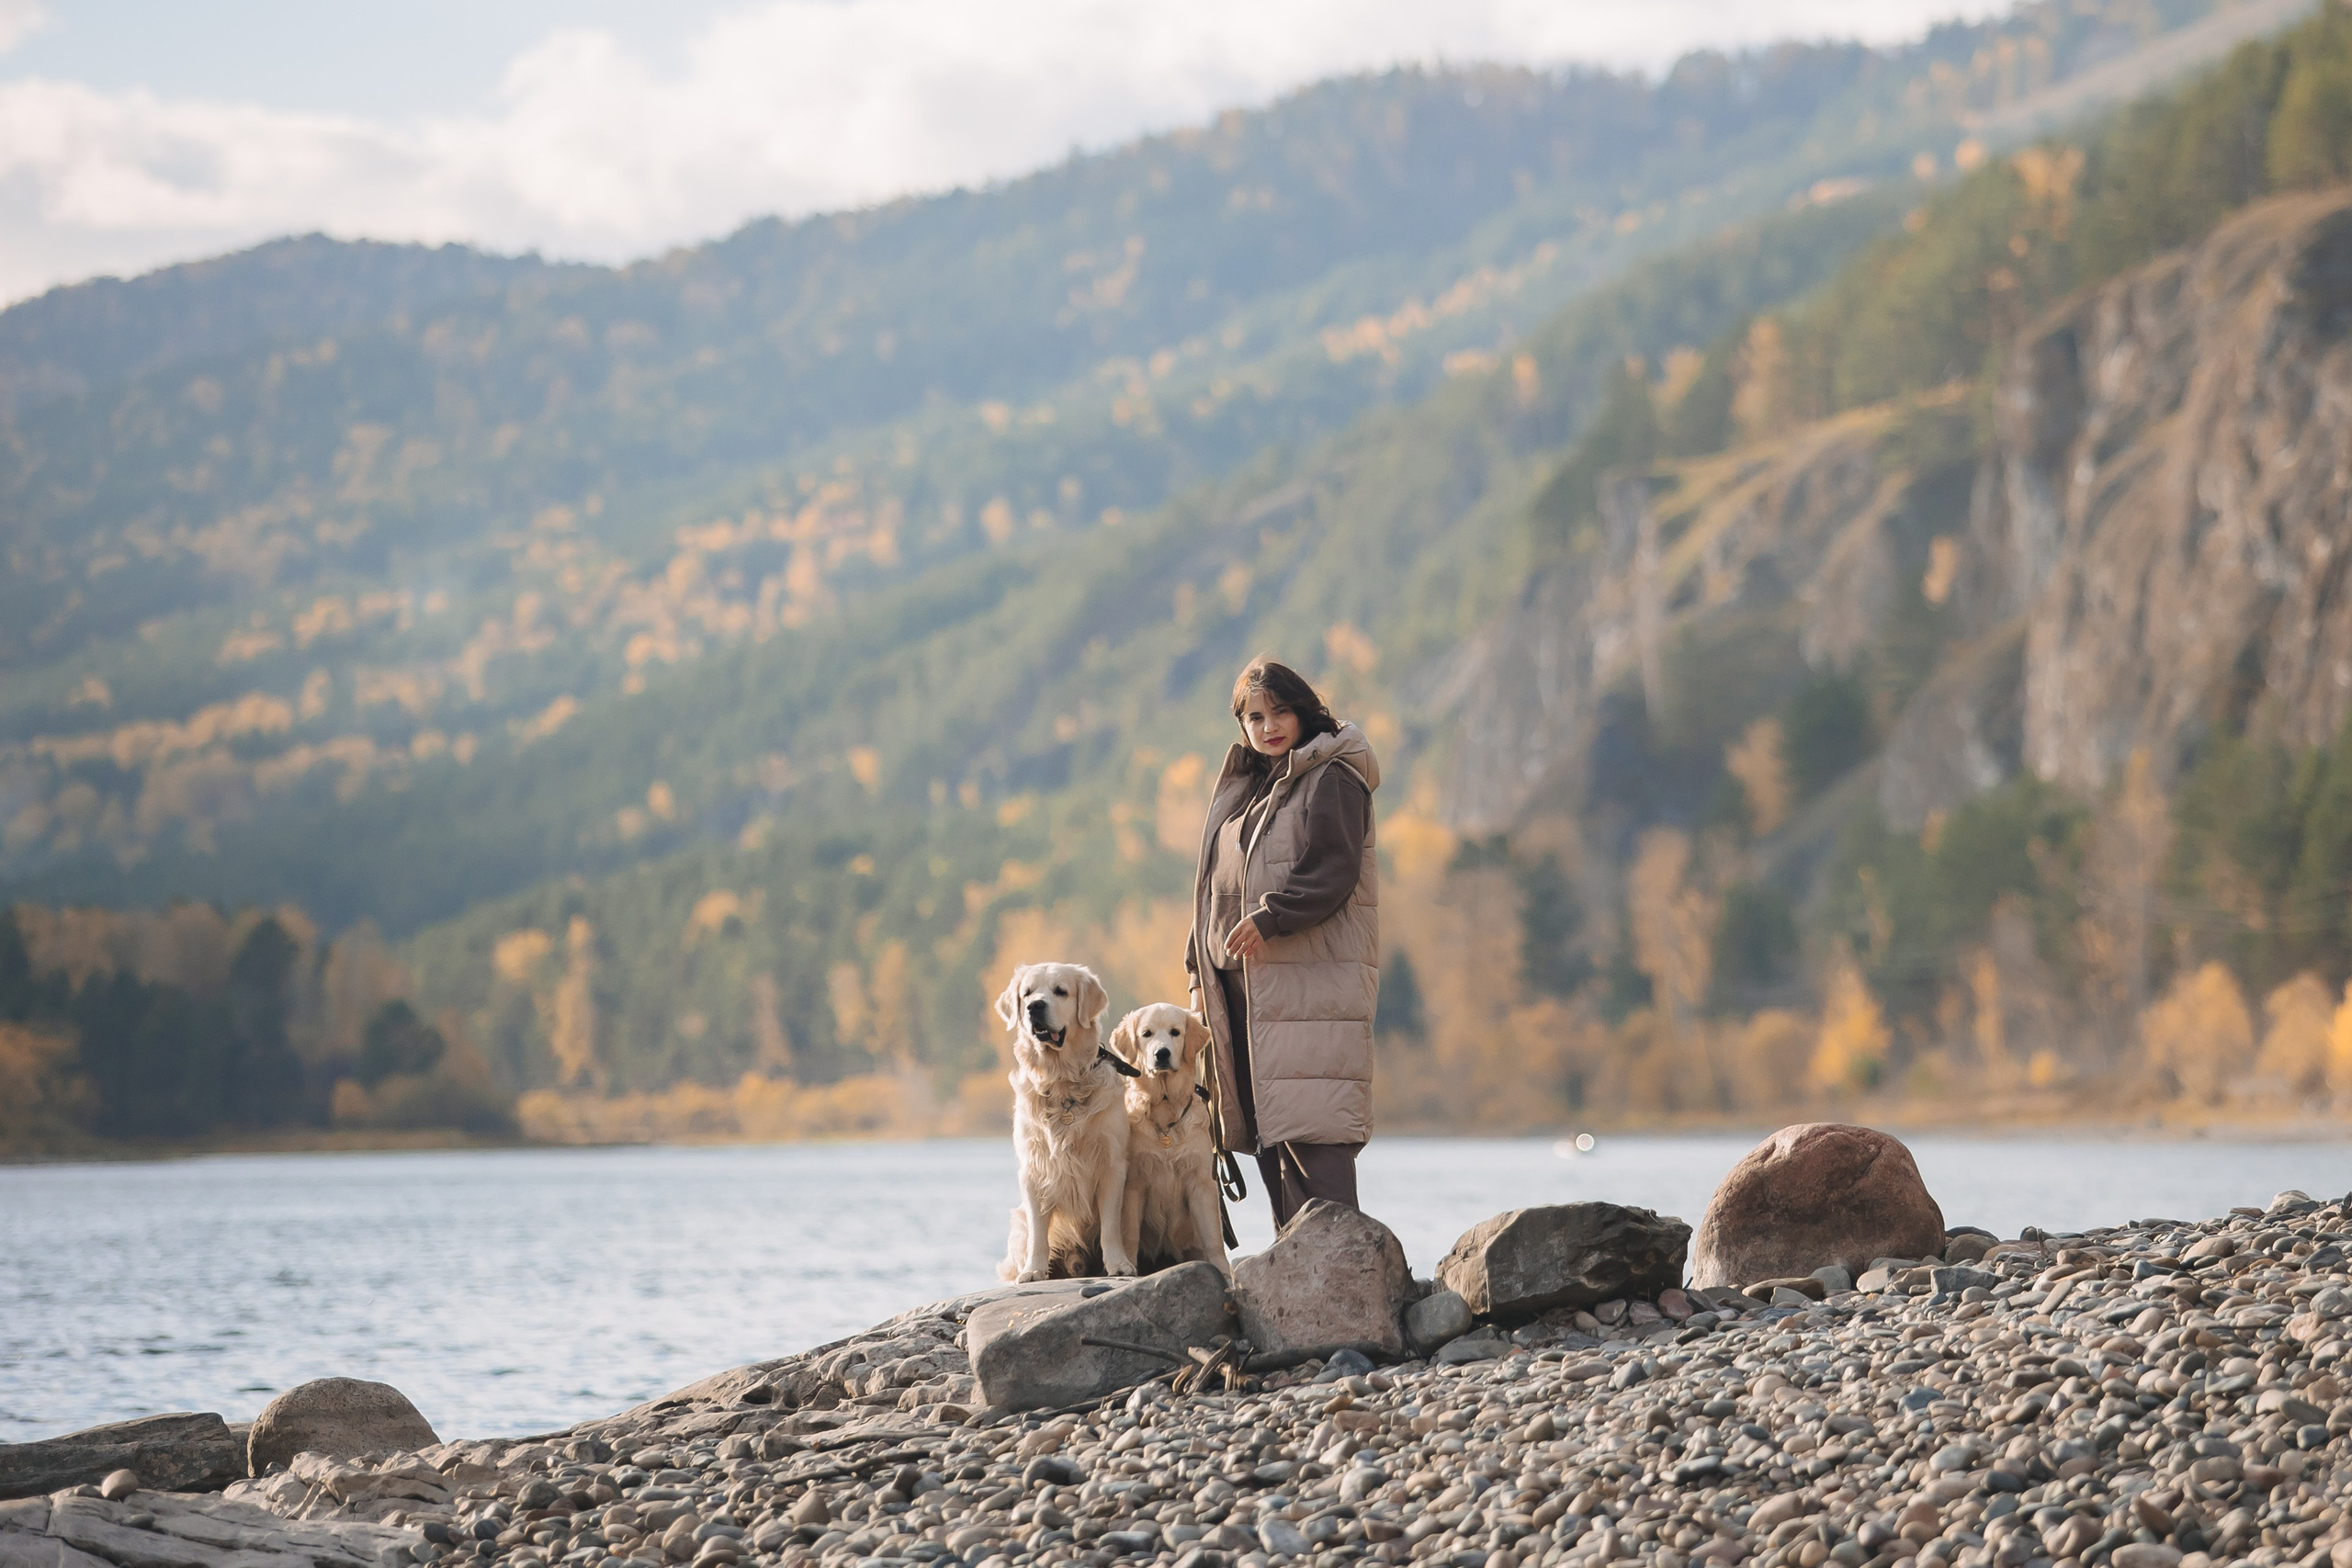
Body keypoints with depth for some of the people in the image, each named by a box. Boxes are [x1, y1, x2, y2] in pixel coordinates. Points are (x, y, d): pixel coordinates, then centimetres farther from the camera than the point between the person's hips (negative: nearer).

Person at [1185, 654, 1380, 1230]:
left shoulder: (1332, 781, -3)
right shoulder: (1239, 789, 21)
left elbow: (1333, 873, -14)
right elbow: (1214, 885, 22)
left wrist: (1270, 919, -24)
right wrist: (1200, 973, 16)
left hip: (1308, 975, -8)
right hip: (1239, 978, 8)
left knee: (1304, 1118, -15)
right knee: (1262, 1121, 4)